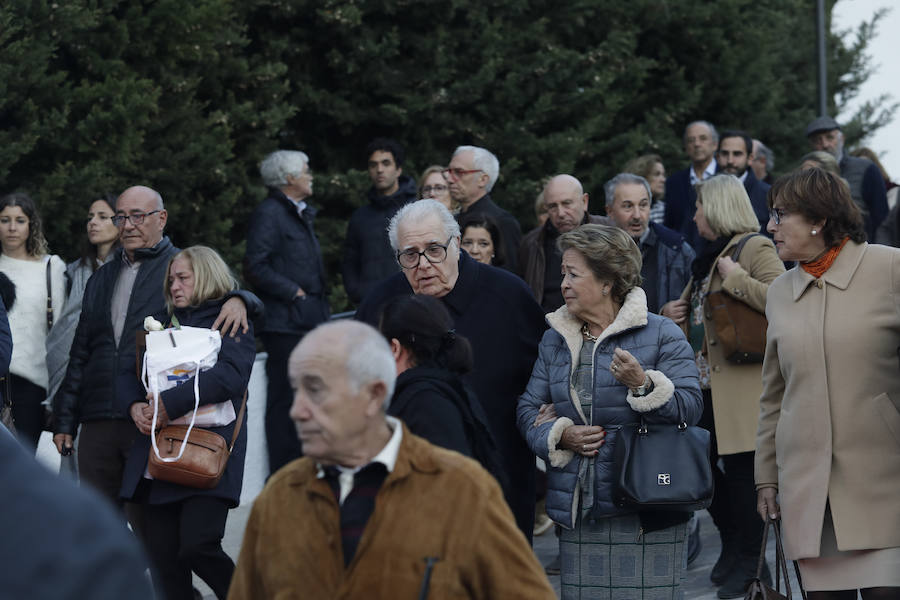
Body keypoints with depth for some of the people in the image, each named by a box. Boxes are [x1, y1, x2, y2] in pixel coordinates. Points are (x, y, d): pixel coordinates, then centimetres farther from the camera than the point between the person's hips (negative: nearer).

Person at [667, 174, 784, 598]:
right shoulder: (710, 254, 20)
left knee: (740, 470, -7)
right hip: (704, 383, 10)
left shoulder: (755, 248, -8)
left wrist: (737, 279, -21)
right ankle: (732, 547, 25)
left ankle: (750, 562, 2)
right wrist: (679, 313, 15)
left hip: (740, 384, -10)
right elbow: (695, 305, 36)